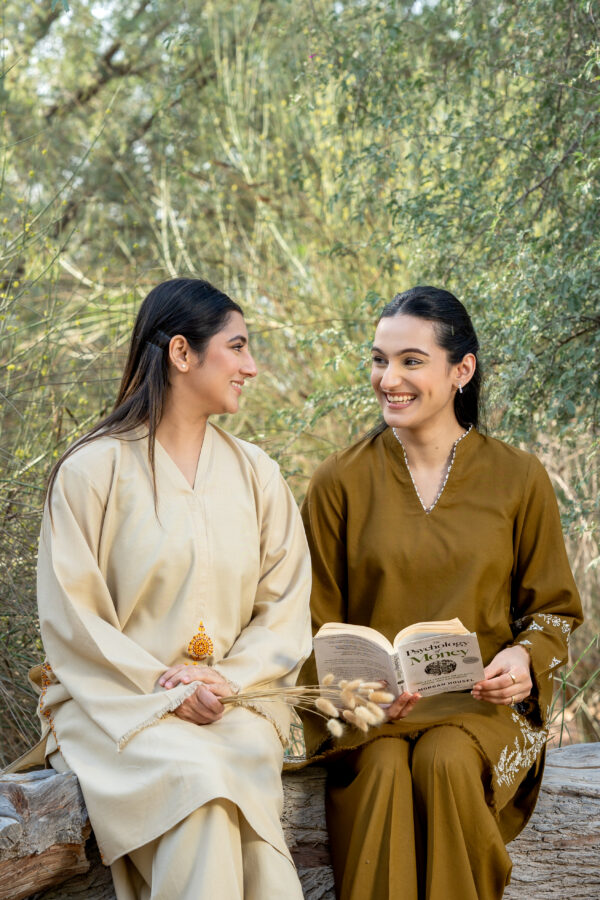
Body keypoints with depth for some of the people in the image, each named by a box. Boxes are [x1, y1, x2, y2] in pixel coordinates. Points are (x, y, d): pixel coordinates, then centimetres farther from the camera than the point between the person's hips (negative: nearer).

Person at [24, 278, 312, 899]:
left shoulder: (255, 474, 13)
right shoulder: (94, 470, 0)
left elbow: (286, 608, 9)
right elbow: (71, 619, -4)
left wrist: (227, 679, -9)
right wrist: (164, 689, -13)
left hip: (234, 701, 3)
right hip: (117, 701, -3)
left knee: (241, 762, -30)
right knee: (194, 775, -33)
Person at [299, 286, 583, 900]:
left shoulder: (518, 479, 4)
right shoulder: (340, 482, 4)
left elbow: (554, 608, 12)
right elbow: (316, 625, 6)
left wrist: (526, 658, -10)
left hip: (480, 699, 0)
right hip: (369, 707, 0)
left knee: (446, 761, -32)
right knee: (384, 769, -31)